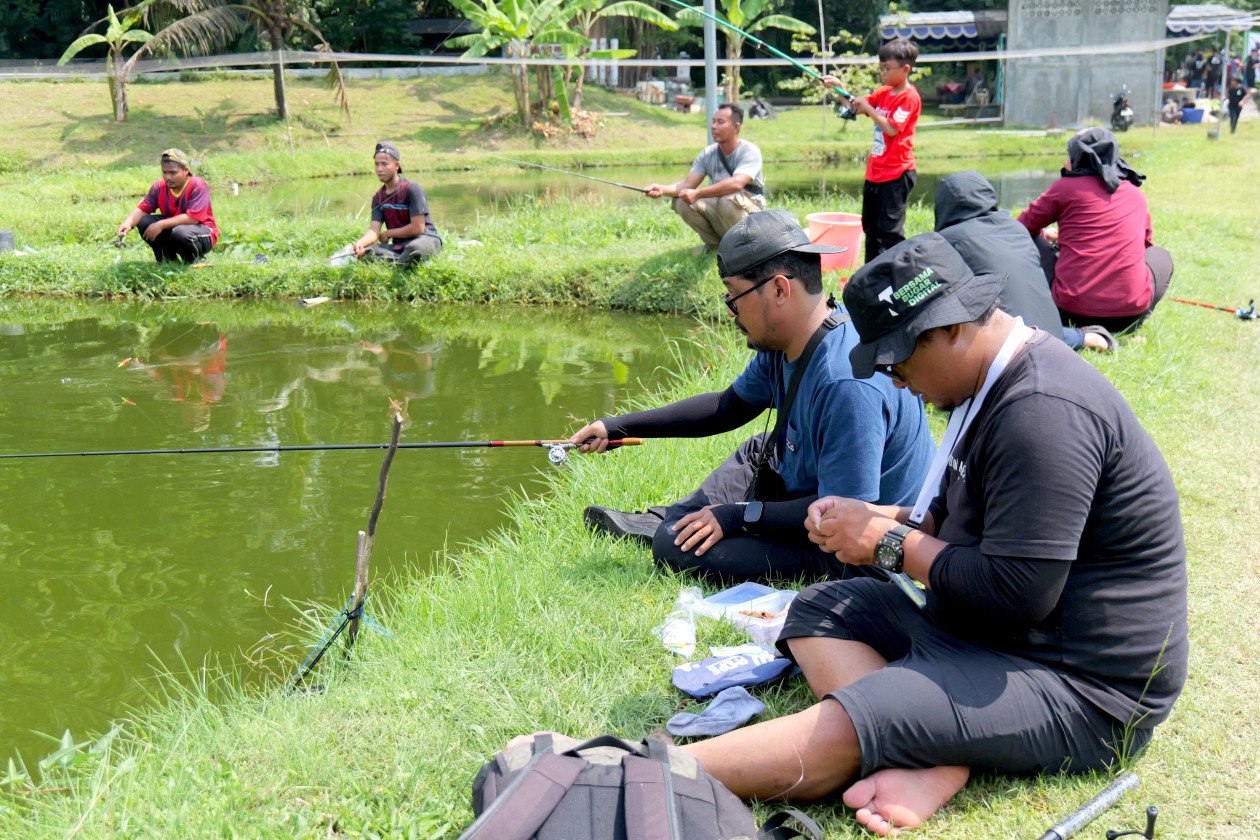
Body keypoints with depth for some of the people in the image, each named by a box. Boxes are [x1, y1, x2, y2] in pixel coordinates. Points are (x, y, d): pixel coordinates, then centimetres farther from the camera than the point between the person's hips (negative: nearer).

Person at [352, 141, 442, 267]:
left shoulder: (412, 189, -10)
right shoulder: (378, 197, 8)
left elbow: (418, 228, -14)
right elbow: (374, 229, -5)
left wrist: (388, 233, -3)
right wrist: (360, 243, -28)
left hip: (426, 239, -5)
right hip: (398, 246, 5)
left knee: (414, 248, -42)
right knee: (365, 251, -21)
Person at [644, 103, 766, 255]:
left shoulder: (750, 151, -16)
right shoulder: (708, 154, 2)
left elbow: (736, 183, -33)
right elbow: (688, 184, -5)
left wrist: (698, 194, -40)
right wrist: (662, 189, -25)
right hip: (717, 213, 5)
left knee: (728, 199, -37)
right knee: (681, 202, -16)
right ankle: (714, 243, 5)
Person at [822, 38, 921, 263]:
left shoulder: (909, 97, -12)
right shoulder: (883, 93, 13)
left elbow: (891, 128, -21)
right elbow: (855, 107, 16)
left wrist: (868, 109, -18)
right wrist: (839, 88, 1)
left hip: (896, 173, -9)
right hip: (875, 170, 9)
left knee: (889, 228, -8)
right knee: (871, 225, 15)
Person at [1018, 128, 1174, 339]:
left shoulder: (1065, 187, 1)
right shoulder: (1137, 195, 13)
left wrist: (1057, 238, 38)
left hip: (1071, 312, -2)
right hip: (1129, 312, 3)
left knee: (1034, 241, 21)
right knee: (1161, 256, 33)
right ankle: (1129, 328, 8)